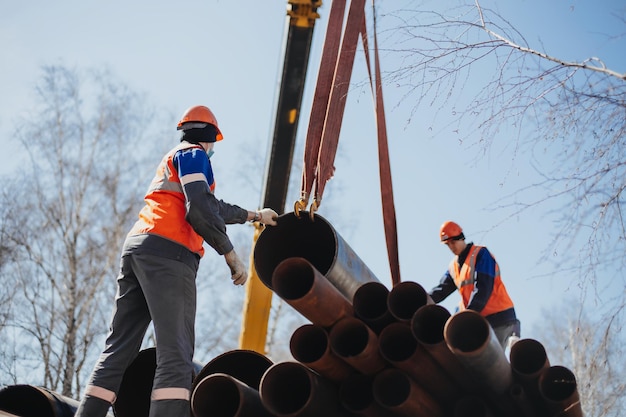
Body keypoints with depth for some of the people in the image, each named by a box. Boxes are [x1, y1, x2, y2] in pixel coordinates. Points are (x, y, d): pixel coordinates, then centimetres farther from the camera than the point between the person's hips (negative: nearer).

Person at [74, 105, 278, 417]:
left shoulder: (171, 158, 34)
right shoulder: (194, 155, 7)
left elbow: (214, 208, 44)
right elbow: (201, 210, -10)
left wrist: (255, 215, 55)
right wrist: (232, 256, -5)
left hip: (135, 248, 9)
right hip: (168, 252, -9)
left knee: (118, 351, 3)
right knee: (176, 355, -17)